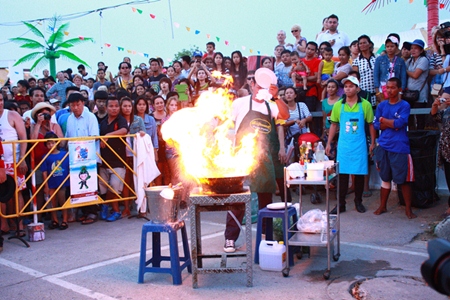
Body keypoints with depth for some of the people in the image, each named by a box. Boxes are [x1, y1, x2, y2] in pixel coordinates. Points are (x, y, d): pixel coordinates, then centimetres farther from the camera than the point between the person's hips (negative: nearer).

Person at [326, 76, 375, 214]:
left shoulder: (365, 105, 0)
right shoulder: (338, 105, 3)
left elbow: (370, 125, 6)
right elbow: (334, 125, 9)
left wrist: (373, 143, 3)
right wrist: (328, 143, 6)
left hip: (359, 146, -1)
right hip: (343, 145, 1)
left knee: (359, 174, 7)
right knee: (342, 173, 2)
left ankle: (358, 201, 23)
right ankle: (341, 204, 10)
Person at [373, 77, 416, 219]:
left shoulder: (404, 105, -3)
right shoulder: (382, 105, 10)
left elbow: (399, 123, -15)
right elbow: (376, 125, 4)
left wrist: (383, 120, -1)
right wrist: (392, 123, -9)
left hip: (400, 148, -4)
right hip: (383, 147, 4)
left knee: (403, 179, -1)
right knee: (385, 178, 13)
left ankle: (408, 209, 10)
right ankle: (382, 206, 24)